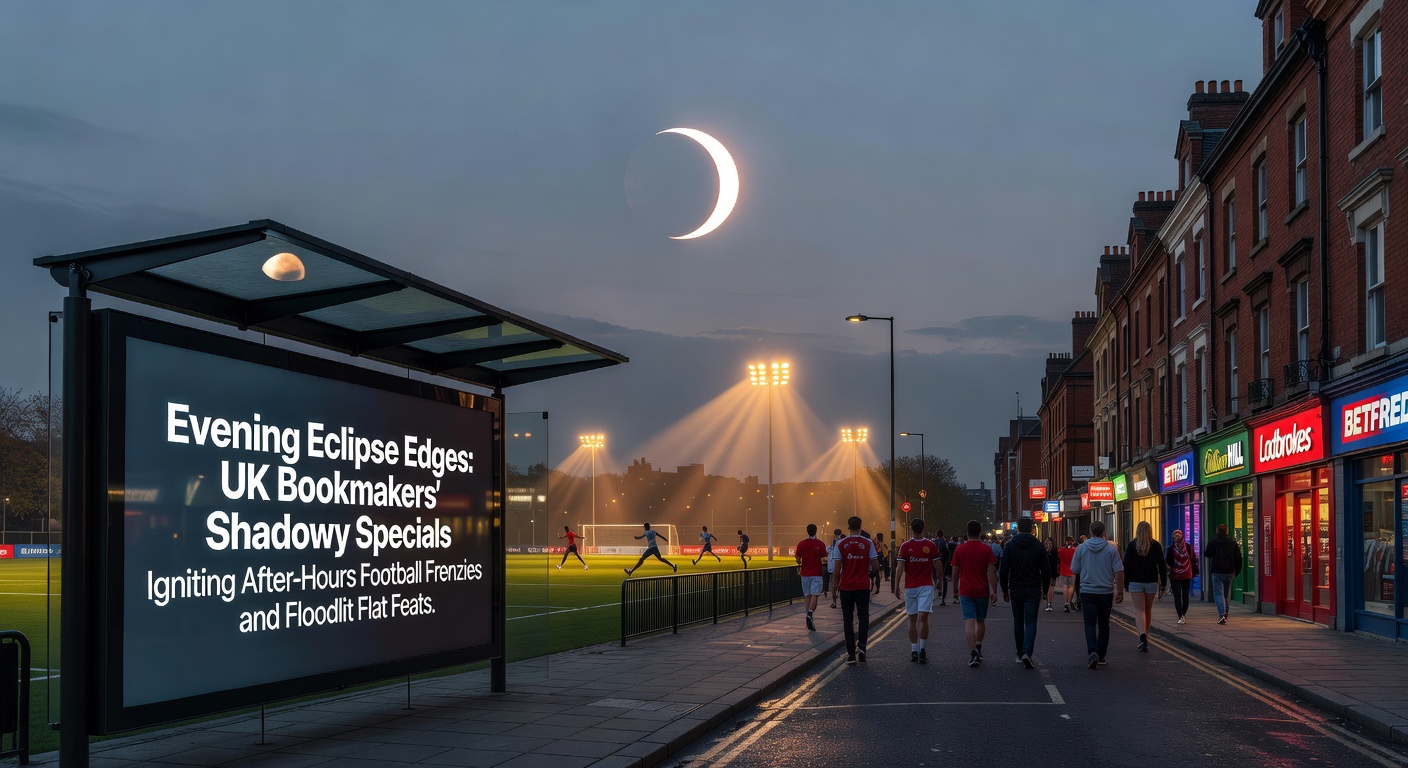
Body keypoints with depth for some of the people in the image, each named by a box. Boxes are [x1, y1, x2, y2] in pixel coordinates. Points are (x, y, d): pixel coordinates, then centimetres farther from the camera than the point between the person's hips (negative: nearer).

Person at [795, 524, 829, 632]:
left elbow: (798, 560, 1)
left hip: (805, 574, 2)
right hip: (816, 573, -2)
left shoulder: (801, 544, -1)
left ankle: (810, 621, 11)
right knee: (814, 595, -7)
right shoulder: (820, 544, -6)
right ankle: (810, 614, -32)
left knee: (807, 596, 9)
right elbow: (824, 559, -5)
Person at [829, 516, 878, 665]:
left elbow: (837, 569, -4)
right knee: (863, 616, 7)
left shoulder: (841, 544, -4)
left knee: (848, 620, 6)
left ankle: (851, 654, 5)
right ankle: (861, 645, -15)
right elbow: (875, 567, -5)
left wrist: (834, 587, 5)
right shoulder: (868, 543, -3)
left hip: (846, 587, 0)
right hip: (863, 586, 0)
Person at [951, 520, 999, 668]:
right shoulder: (986, 549, -3)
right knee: (981, 621, 20)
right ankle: (978, 647, 24)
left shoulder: (959, 549, 0)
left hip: (966, 592, -1)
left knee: (969, 622, -7)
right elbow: (992, 572, -8)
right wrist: (994, 592, -4)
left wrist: (956, 589, 19)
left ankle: (973, 652, -21)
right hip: (982, 592, 1)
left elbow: (955, 573, 5)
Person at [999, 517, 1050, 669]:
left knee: (1018, 621, 14)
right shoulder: (1038, 546, -2)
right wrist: (1045, 588, 11)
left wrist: (1004, 590, 6)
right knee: (1031, 622, -3)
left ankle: (1020, 653, 20)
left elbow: (1003, 570, -3)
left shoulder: (1010, 546, -2)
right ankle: (1027, 652, -21)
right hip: (1033, 590, -1)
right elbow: (1045, 570, -1)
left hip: (1015, 590, 1)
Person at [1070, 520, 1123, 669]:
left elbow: (1074, 570, 3)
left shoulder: (1081, 548, -4)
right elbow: (1119, 572, -7)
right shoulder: (1111, 550, -5)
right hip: (1106, 591, 1)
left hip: (1087, 591, -1)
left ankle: (1093, 652, -22)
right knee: (1103, 624, 13)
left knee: (1090, 624, -1)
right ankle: (1101, 656, 19)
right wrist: (1120, 592, 0)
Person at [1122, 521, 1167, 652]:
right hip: (1151, 582, 2)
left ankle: (1143, 637, -24)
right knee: (1148, 609, 16)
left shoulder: (1132, 545, -2)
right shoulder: (1156, 545, 1)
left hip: (1135, 582, -2)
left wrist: (1126, 583, 5)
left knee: (1139, 610, -4)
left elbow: (1127, 565, -2)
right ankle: (1145, 636, 26)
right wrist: (1163, 583, 5)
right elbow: (1162, 565, 0)